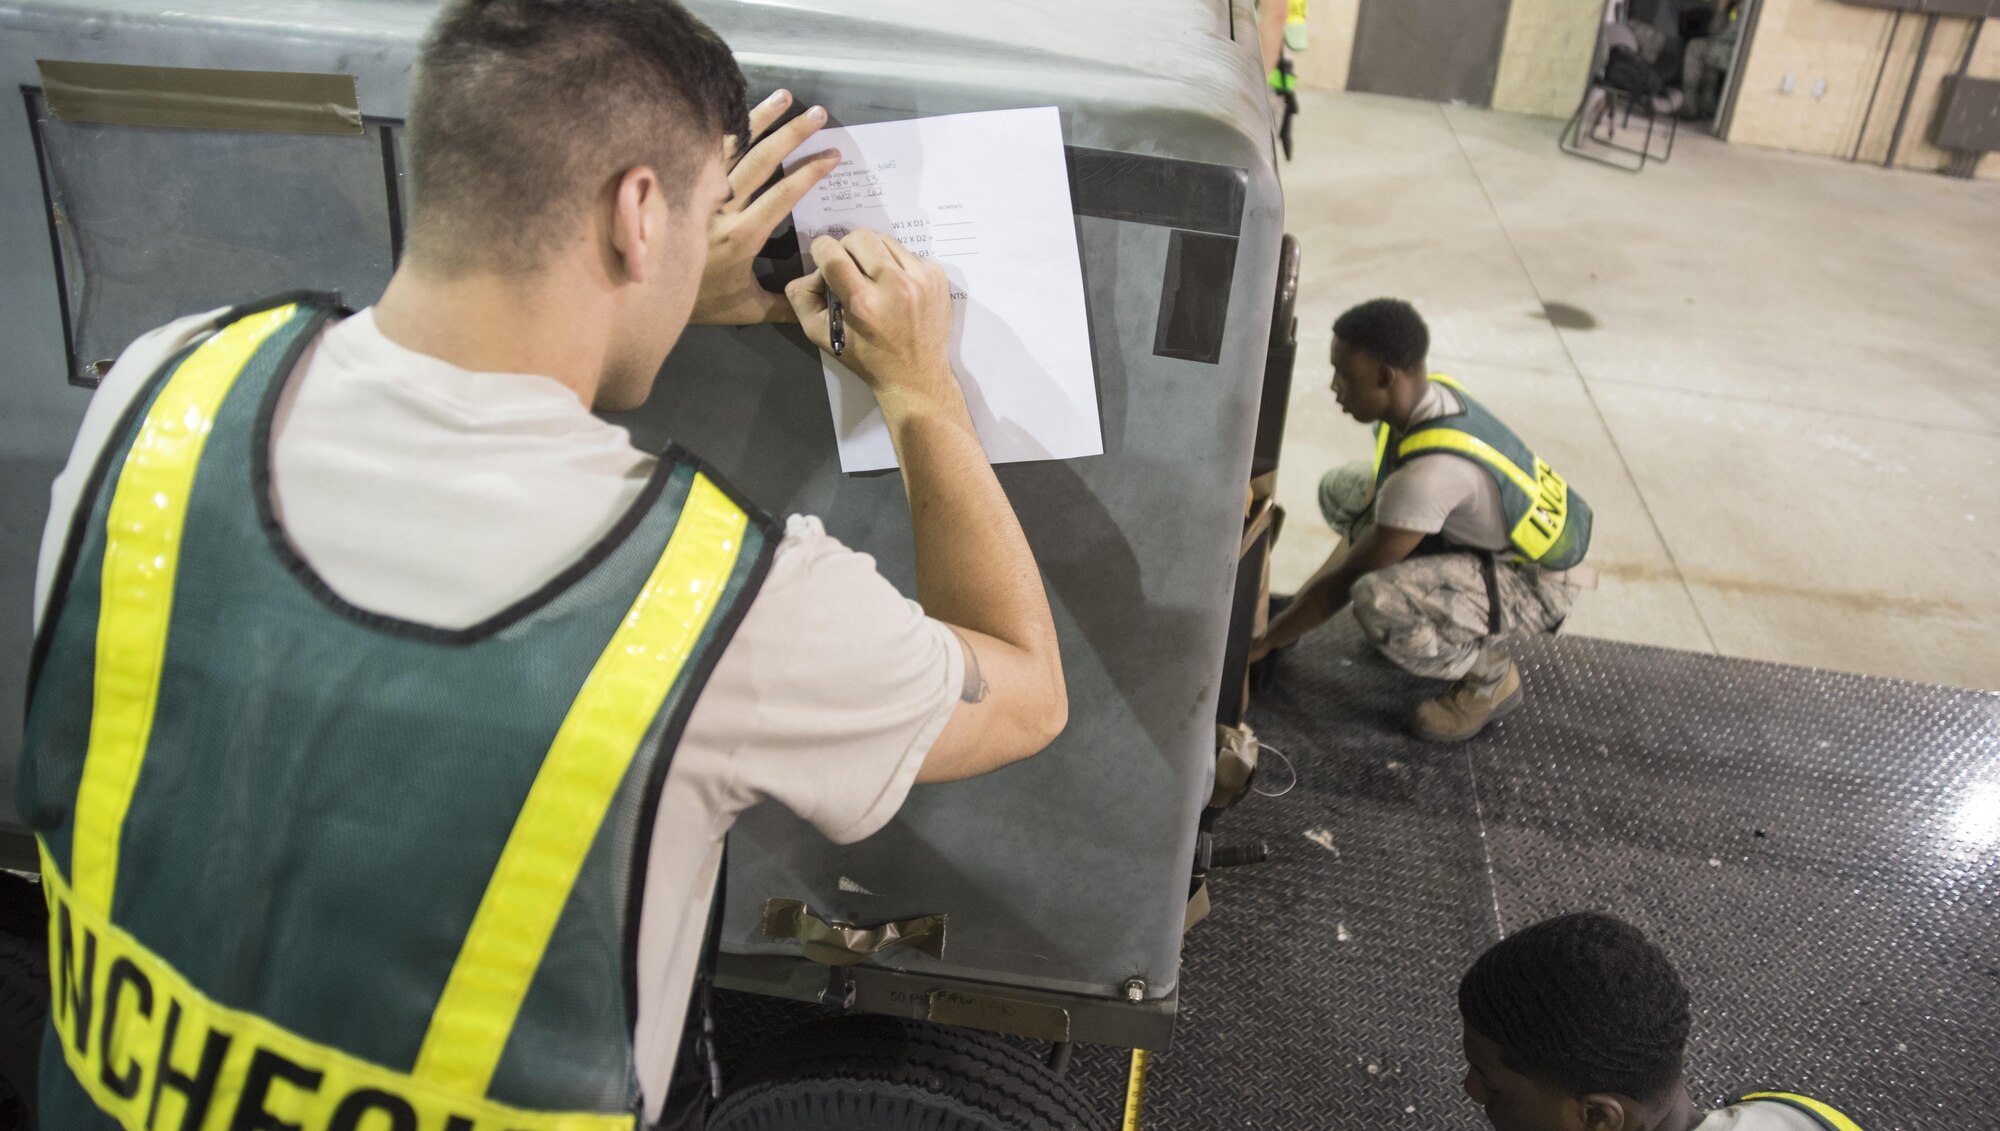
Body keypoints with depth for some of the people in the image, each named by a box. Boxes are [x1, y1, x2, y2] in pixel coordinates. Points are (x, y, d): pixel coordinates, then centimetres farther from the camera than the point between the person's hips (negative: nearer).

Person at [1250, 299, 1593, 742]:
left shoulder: (1431, 471, -36)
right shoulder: (1424, 398, -10)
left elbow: (1343, 581, -26)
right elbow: (1374, 516, 5)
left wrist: (1263, 643, -13)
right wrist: (1295, 609, 5)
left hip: (1536, 582, -9)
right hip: (1484, 538, 9)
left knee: (1377, 600, -34)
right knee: (1340, 489, 3)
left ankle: (1490, 675, -5)